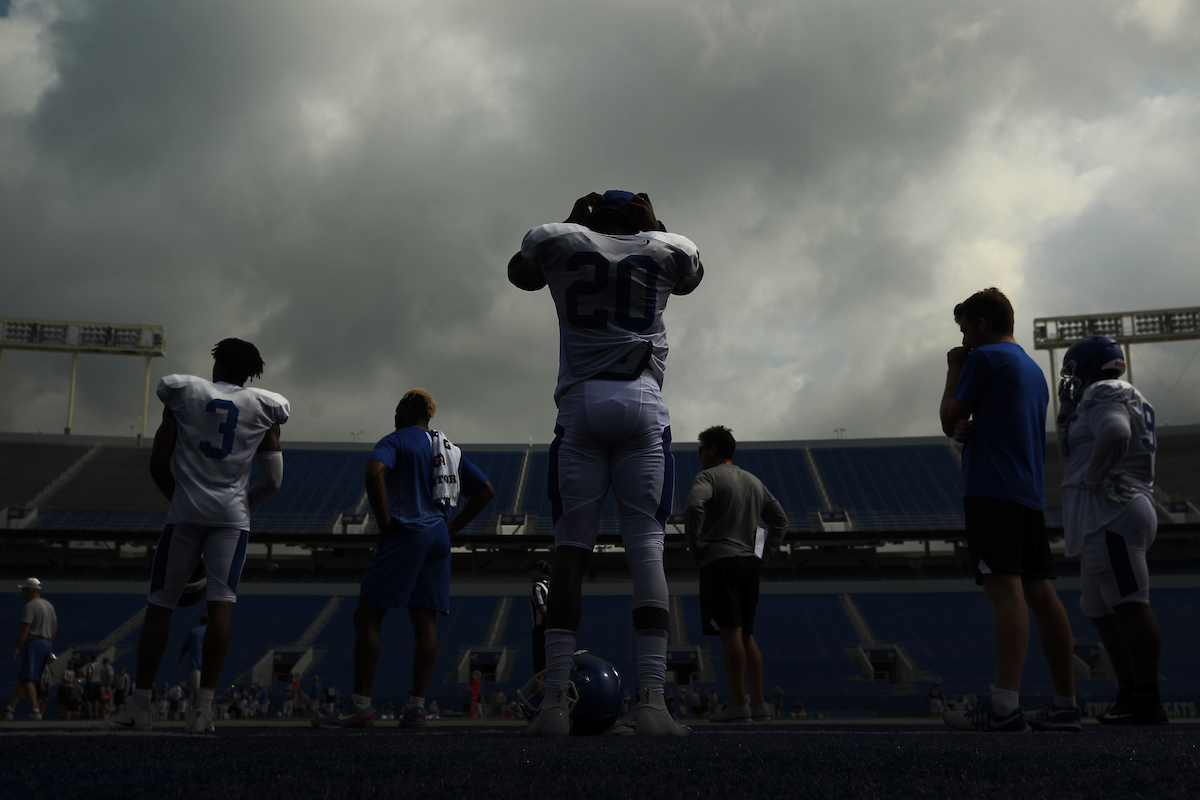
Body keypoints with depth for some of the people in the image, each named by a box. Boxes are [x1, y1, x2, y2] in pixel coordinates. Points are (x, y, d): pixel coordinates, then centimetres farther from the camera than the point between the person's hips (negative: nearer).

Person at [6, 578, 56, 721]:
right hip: (46, 643, 9)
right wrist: (49, 644, 21)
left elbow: (24, 628, -20)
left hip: (32, 643, -9)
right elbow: (55, 625, 17)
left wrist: (16, 647, -18)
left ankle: (35, 711, -15)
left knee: (27, 679, -7)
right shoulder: (48, 605, 15)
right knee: (23, 677, 14)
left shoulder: (29, 606, -13)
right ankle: (11, 709, 17)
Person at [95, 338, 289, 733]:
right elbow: (273, 480, 5)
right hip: (232, 515, 0)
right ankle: (204, 707, -9)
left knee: (159, 604, 7)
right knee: (221, 603, -4)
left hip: (186, 512, 0)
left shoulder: (183, 393, 5)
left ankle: (139, 706, 11)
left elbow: (158, 463, 5)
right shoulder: (263, 408, 6)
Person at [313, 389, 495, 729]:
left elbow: (374, 472, -21)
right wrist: (454, 525, 14)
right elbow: (486, 490, 20)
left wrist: (384, 520, -14)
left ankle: (360, 705, -9)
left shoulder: (396, 440, 0)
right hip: (439, 539, 7)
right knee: (425, 621, 5)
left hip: (405, 535, -7)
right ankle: (416, 706, 3)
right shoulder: (450, 449, 20)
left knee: (367, 615, -4)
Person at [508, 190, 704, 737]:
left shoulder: (559, 242, 9)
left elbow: (519, 274, 32)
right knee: (647, 549, -3)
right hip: (644, 407, 0)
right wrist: (653, 227, 35)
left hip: (581, 404, 0)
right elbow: (691, 278, 36)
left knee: (570, 549, 1)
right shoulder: (667, 251, 11)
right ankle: (651, 701, -10)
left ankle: (555, 701, -3)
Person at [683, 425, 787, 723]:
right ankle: (759, 703, 11)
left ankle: (738, 704, -10)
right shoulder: (755, 482, 22)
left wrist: (694, 546, -12)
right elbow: (780, 519, 23)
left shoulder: (708, 477, -2)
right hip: (749, 563, 7)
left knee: (730, 632, -9)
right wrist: (765, 554, 16)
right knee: (745, 634, 12)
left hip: (719, 561, -7)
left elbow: (693, 505, -22)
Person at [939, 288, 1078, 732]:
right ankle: (1065, 704, 10)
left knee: (1005, 589, -18)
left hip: (993, 491, -9)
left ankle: (1005, 705, -25)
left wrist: (954, 371, 14)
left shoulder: (984, 358, -3)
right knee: (1040, 594, 8)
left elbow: (950, 420, 1)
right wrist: (968, 428, 13)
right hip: (1031, 494, 9)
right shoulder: (1034, 369, 24)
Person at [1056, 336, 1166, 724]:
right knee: (1101, 609, 16)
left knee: (1131, 604, -13)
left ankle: (1149, 703, -14)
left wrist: (1095, 476, -18)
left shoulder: (1105, 394, -8)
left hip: (1111, 513, -12)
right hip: (1103, 520, 12)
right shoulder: (1124, 398, 24)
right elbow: (1073, 455, 31)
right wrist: (1068, 414, 20)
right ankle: (1130, 694, 19)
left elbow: (1115, 433, -31)